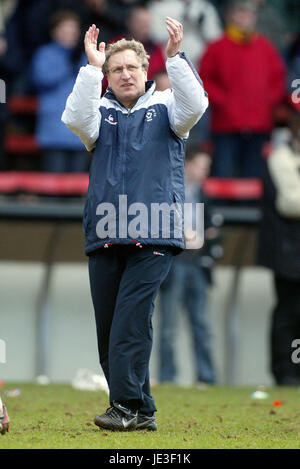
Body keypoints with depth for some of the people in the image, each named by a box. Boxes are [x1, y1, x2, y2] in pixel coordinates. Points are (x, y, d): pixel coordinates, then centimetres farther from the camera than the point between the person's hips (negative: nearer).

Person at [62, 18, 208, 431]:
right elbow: (75, 119, -5)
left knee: (131, 321, -14)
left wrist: (175, 56, -18)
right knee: (107, 325, 3)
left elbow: (194, 106, -9)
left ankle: (128, 405, -13)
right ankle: (140, 411, 10)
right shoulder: (102, 113, 16)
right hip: (105, 237, 3)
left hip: (153, 237, -3)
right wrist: (92, 68, -11)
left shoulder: (164, 107, 11)